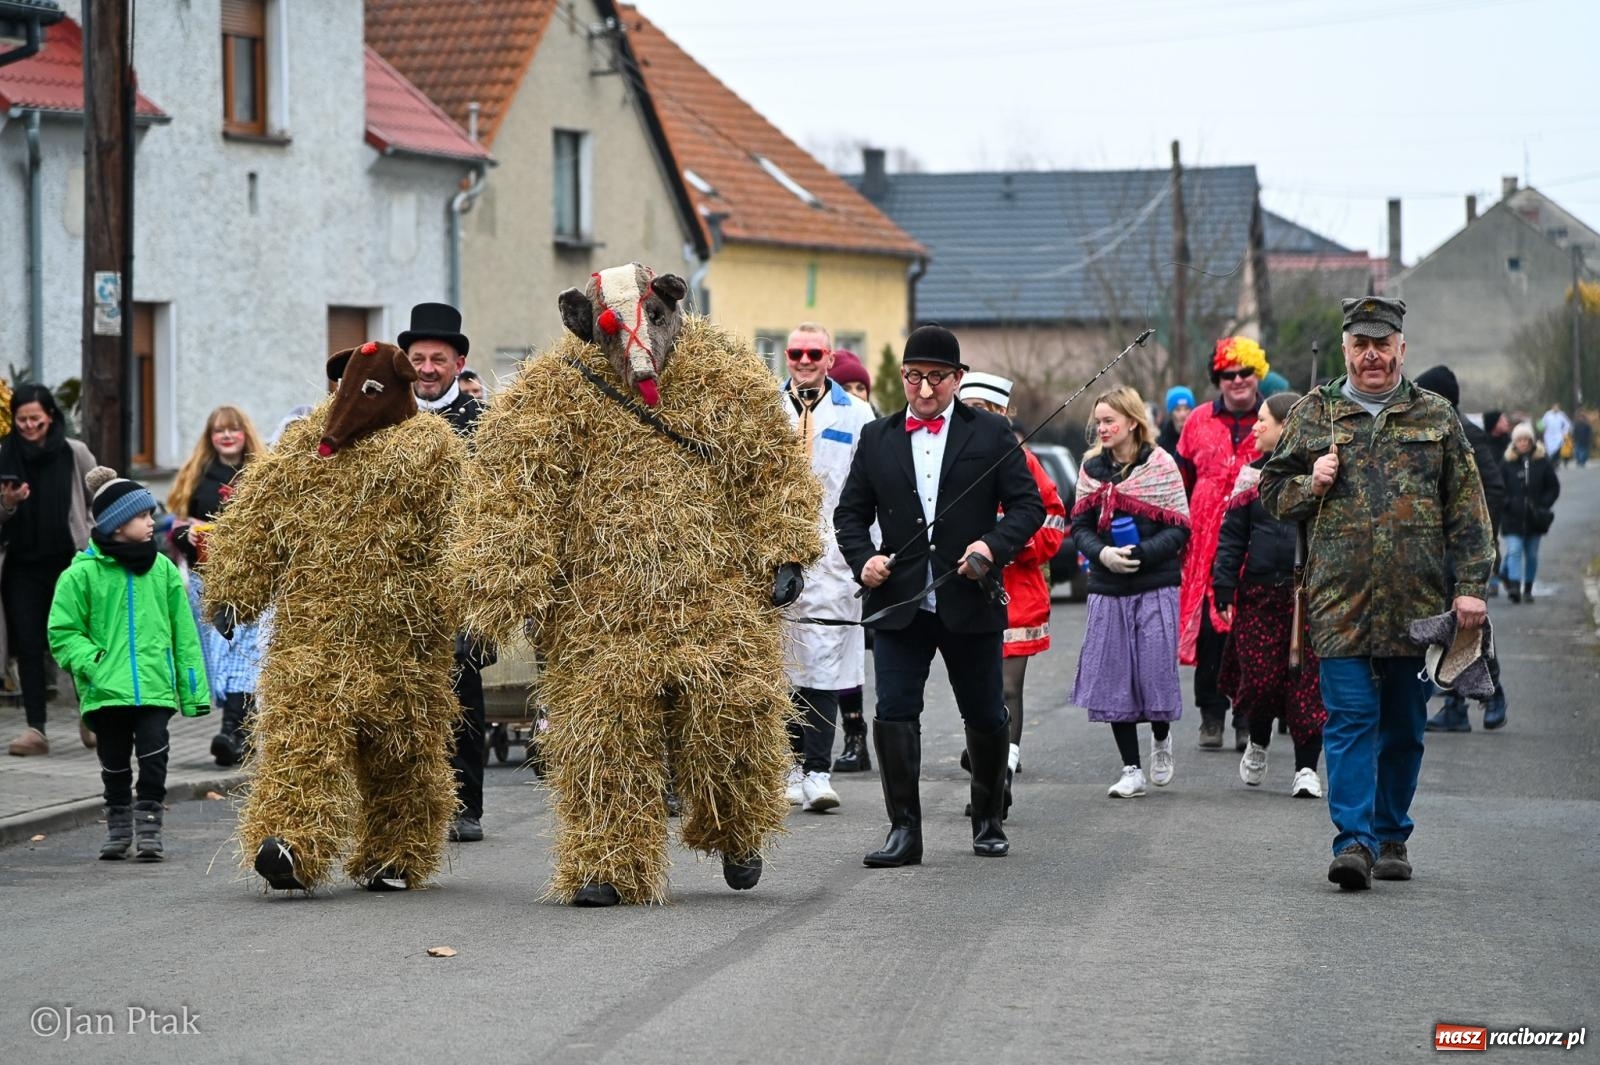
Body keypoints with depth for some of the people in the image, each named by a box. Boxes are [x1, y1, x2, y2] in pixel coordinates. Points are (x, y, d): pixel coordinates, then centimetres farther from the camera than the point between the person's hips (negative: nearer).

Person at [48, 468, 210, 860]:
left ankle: (149, 827, 5)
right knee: (115, 763, 10)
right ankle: (119, 826, 26)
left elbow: (184, 633, 10)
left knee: (153, 756, -8)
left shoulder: (162, 569, 7)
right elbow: (62, 632, 1)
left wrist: (194, 691, 8)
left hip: (155, 687, 1)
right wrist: (93, 663, -14)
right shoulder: (83, 573, -3)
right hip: (107, 690, -1)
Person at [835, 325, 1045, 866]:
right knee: (893, 714, -9)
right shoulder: (877, 438, 9)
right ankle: (904, 828, -4)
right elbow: (850, 512, 12)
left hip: (971, 601, -1)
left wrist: (994, 545, -17)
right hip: (899, 602, 1)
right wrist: (863, 558, -7)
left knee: (986, 718, 10)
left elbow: (1028, 505, 1)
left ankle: (988, 821, 29)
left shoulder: (991, 433, 3)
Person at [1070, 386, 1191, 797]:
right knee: (1112, 677, 1)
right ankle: (1131, 769, 11)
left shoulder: (1161, 464, -4)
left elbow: (1179, 529, -6)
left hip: (1156, 586, -3)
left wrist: (1140, 553, -19)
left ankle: (1161, 739, 28)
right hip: (1107, 590, 4)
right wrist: (1102, 553, -13)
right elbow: (1080, 526, 7)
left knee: (1155, 671, -3)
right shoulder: (1092, 467, 7)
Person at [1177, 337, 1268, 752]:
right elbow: (1182, 483, 17)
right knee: (1208, 632, 2)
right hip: (1207, 545, 2)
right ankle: (1211, 716, 12)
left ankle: (1248, 720, 7)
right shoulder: (1199, 422, 10)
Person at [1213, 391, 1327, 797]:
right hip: (1260, 592, 2)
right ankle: (1257, 745, 26)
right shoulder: (1253, 473, 10)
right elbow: (1232, 535, 10)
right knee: (1260, 677, -1)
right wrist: (1224, 589, 2)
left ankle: (1306, 768, 6)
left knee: (1307, 680, -2)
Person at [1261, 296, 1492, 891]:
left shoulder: (1437, 419, 10)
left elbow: (1467, 511, 8)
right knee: (1350, 719, -9)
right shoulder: (1312, 416, 9)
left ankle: (1392, 837, 21)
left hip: (1418, 606, 1)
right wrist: (1311, 485, -5)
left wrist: (1470, 586, -1)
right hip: (1341, 601, -1)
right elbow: (1272, 494, 16)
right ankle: (1354, 841, -12)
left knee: (1404, 726, 9)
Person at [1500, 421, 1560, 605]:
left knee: (1531, 554, 10)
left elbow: (1554, 487, 6)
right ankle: (1514, 587, -23)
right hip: (1513, 517, -2)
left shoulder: (1542, 462, 0)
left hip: (1534, 518, 2)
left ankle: (1528, 589, 22)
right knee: (1514, 551, -13)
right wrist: (1505, 503, -11)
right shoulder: (1508, 462, -2)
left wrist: (1543, 506, -5)